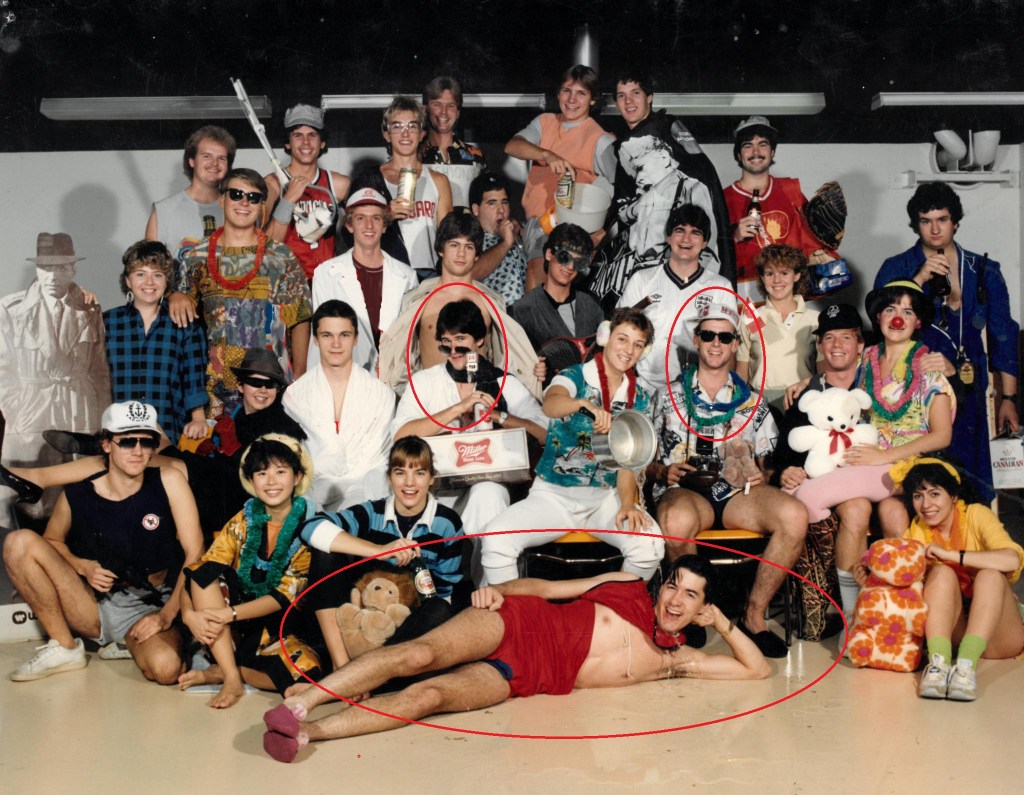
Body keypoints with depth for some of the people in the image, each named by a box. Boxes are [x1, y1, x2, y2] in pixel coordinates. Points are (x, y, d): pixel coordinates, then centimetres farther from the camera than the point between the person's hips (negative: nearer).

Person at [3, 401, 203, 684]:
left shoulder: (168, 481, -10)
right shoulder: (77, 496, -5)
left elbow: (195, 555, -10)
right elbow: (51, 540, 14)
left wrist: (167, 615, -17)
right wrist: (83, 566, -7)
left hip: (147, 610, -2)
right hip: (94, 605, 3)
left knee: (165, 667, -37)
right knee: (19, 542, -15)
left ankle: (129, 644, 1)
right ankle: (64, 646, -4)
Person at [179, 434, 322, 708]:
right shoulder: (243, 521, 2)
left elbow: (284, 596, -15)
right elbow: (199, 573, -7)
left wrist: (230, 613, -27)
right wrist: (189, 613, -27)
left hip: (277, 627, -2)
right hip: (234, 629, 2)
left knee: (308, 672, -33)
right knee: (203, 573, -24)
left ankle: (219, 672, -11)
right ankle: (232, 677, -25)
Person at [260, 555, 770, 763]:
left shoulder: (673, 660, 12)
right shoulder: (628, 589, 11)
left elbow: (757, 668, 12)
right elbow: (542, 587, 10)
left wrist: (722, 623, 1)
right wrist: (497, 589, -9)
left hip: (520, 678, 0)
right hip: (518, 623, 0)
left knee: (430, 696, -25)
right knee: (422, 655, -29)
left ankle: (306, 734, -32)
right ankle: (299, 701, -28)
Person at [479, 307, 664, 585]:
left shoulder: (641, 400, 7)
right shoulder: (573, 377, -5)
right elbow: (551, 405, -29)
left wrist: (628, 504, -18)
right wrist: (585, 404, -51)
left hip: (606, 496, 3)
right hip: (553, 494, -2)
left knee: (650, 543, -27)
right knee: (495, 538, -28)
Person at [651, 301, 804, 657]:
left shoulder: (752, 404, 18)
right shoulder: (669, 397, 12)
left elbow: (764, 465, 19)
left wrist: (760, 477, -3)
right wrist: (662, 473, -11)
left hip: (738, 493, 3)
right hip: (684, 491, -2)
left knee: (795, 516, -28)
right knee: (678, 520, -41)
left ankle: (753, 616, -14)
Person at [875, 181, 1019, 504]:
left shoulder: (983, 271, 10)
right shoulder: (895, 269, 6)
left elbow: (1003, 335, 11)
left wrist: (1008, 398, 8)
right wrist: (920, 278, -15)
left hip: (967, 393, 2)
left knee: (969, 482, 1)